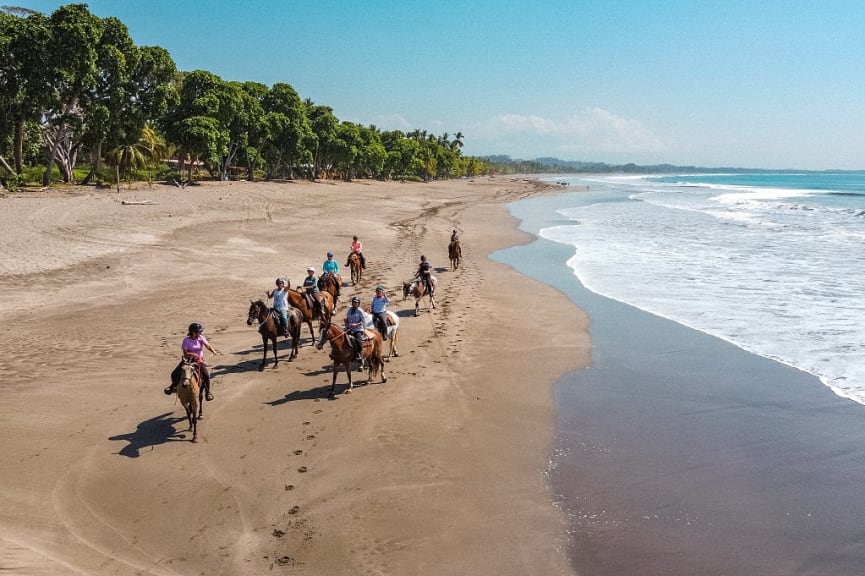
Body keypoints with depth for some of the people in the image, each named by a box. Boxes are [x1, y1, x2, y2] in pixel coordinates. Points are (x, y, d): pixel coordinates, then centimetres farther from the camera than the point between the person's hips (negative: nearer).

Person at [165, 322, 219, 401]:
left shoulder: (201, 338, -3)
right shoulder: (186, 340, -11)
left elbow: (208, 346, -12)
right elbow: (185, 353, -14)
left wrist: (213, 351, -32)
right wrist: (193, 354, -29)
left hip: (199, 360, 1)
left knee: (206, 375, -18)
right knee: (175, 374, -7)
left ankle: (207, 392, 1)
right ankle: (174, 386, 25)